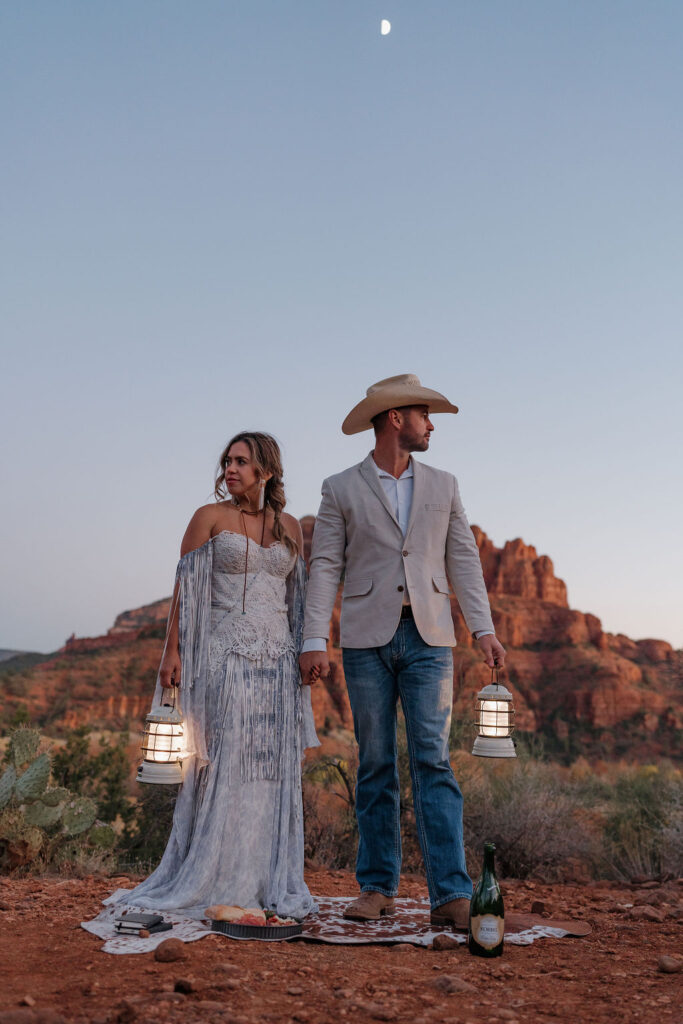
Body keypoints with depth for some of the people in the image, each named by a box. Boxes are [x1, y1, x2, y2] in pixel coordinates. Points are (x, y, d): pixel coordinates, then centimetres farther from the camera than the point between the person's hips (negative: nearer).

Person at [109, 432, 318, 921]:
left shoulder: (290, 526, 11)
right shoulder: (210, 517, 2)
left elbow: (299, 596, 14)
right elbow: (185, 587, -2)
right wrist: (173, 653, -9)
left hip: (276, 660, 4)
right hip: (224, 655, -3)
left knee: (274, 768, 6)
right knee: (221, 764, -2)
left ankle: (270, 884, 17)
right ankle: (211, 881, 11)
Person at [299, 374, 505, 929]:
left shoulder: (443, 486, 13)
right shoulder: (341, 489, 6)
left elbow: (463, 561, 9)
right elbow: (325, 568, 1)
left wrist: (485, 629, -2)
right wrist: (315, 640, -8)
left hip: (429, 638, 1)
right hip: (368, 639, -1)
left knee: (433, 762, -4)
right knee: (376, 766, 5)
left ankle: (452, 894, -1)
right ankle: (377, 887, 17)